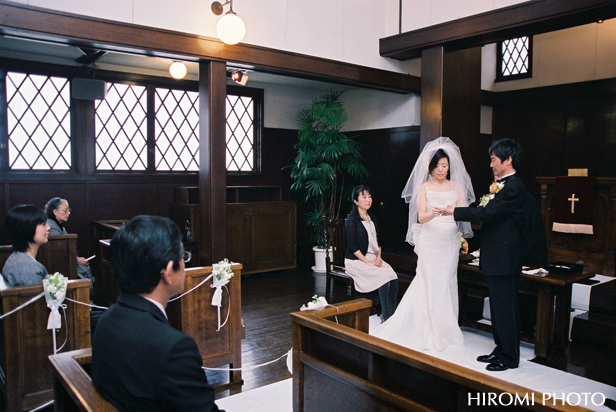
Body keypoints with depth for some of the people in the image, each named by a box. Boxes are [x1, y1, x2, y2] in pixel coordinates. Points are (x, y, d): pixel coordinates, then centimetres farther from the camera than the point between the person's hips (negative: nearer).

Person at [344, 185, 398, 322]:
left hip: (373, 259, 6)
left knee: (393, 277, -19)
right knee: (384, 277, -25)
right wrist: (367, 262, -17)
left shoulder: (372, 218, 15)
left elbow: (377, 240, 17)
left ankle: (392, 314, -15)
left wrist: (378, 257, 0)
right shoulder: (351, 220, -7)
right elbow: (352, 246, -13)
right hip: (356, 261, -6)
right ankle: (385, 317, -15)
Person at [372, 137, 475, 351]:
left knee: (447, 282, 5)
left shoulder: (457, 187, 9)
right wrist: (434, 213, -27)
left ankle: (446, 329, 16)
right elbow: (420, 217, -6)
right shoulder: (424, 187, 3)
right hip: (430, 239, -2)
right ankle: (430, 332, 6)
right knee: (429, 282, -3)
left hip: (450, 241, 2)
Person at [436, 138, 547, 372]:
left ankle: (509, 358, 14)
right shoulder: (504, 185, 13)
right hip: (496, 257, 10)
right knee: (498, 306, 18)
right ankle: (501, 350, 30)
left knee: (505, 307, 1)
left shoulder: (512, 188, -18)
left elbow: (486, 213, -24)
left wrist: (454, 211, -16)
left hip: (504, 258, -10)